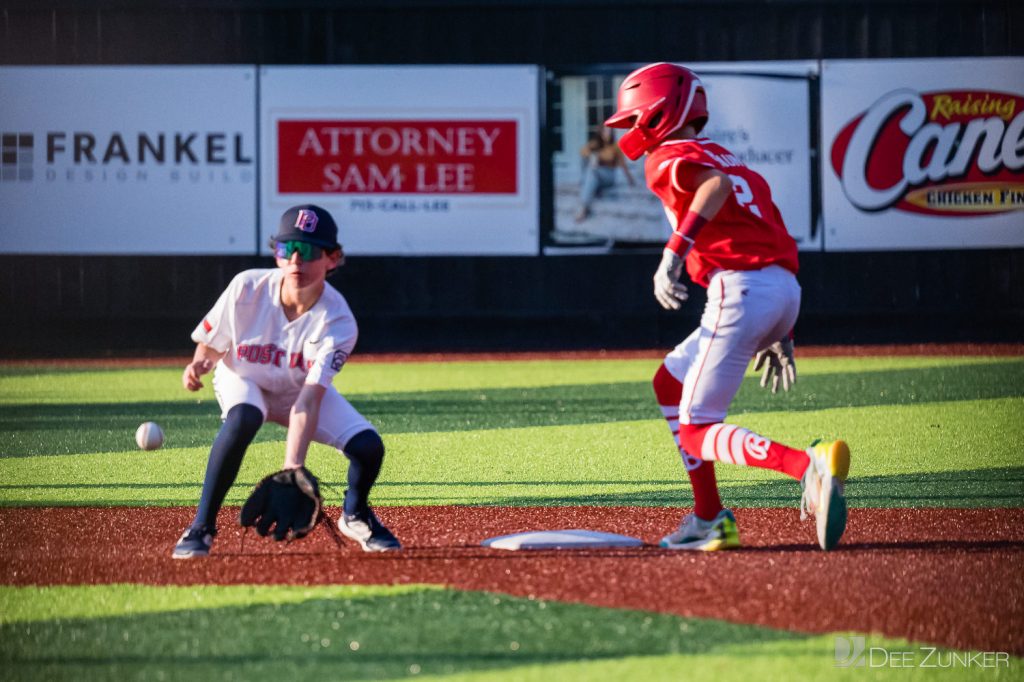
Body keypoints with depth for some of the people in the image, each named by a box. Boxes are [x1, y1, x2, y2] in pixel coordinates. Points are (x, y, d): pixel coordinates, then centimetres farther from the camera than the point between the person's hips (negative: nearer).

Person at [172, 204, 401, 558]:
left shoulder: (337, 322, -30)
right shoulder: (247, 288, -28)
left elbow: (307, 402, -36)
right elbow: (211, 344, -11)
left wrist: (292, 469, -47)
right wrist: (199, 365, -36)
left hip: (301, 388, 1)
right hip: (242, 380, -1)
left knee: (368, 446, -18)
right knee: (243, 418, -37)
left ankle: (355, 515, 16)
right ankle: (201, 527, -27)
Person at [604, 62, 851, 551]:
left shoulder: (667, 158, 2)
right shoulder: (725, 157, 28)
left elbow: (715, 184, -22)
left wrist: (675, 249, -29)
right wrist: (780, 334, 26)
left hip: (740, 289, -9)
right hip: (787, 290, 9)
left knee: (696, 433, -6)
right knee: (670, 383, 25)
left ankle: (811, 466, -30)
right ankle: (710, 520, 21)